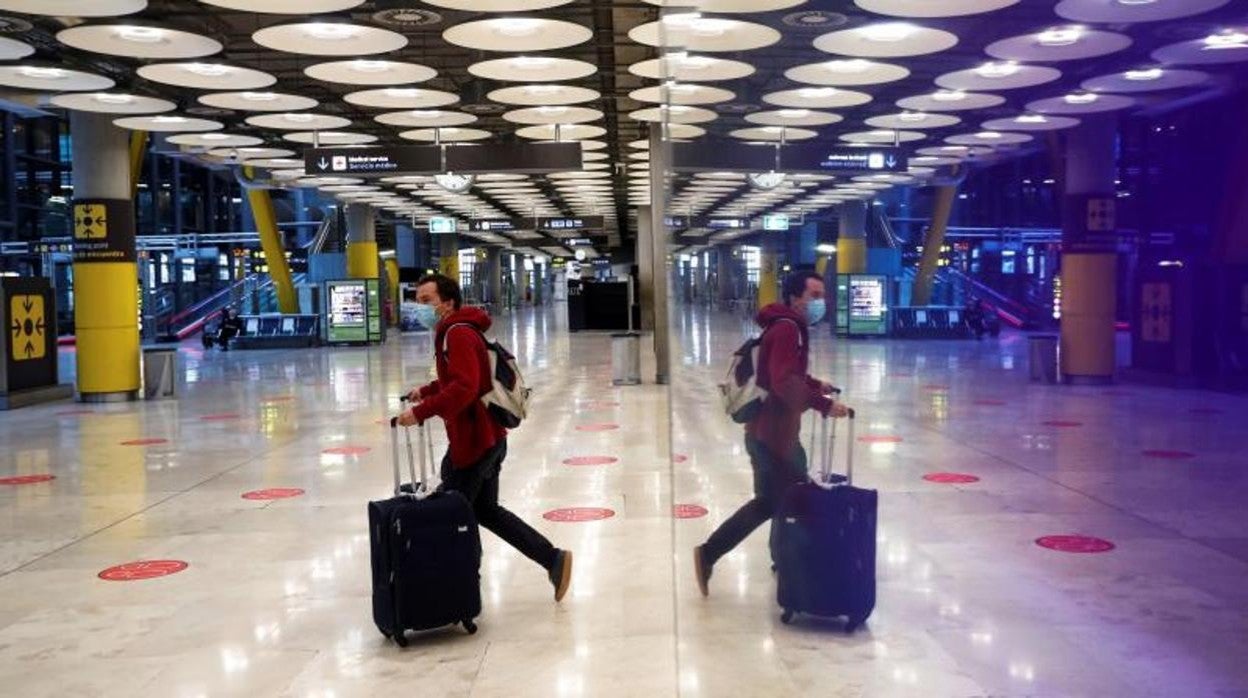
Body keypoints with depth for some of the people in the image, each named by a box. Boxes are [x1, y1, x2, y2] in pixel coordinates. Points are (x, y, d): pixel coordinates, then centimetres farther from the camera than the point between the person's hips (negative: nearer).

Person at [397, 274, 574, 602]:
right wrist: (426, 391, 19)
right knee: (485, 510, 19)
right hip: (486, 439, 10)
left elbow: (464, 388, -30)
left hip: (473, 442, -10)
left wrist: (421, 412, -30)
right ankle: (553, 559, 17)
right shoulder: (453, 332, 14)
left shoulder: (458, 334, -17)